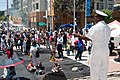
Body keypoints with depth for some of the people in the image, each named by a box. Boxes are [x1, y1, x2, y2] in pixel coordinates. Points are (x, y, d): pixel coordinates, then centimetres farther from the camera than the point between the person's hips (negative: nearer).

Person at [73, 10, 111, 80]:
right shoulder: (108, 28, 6)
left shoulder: (95, 27, -14)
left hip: (97, 50, -6)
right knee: (104, 70, 13)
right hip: (106, 50, 6)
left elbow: (88, 38, -15)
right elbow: (108, 39, 10)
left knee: (95, 69, 4)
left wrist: (77, 35, -4)